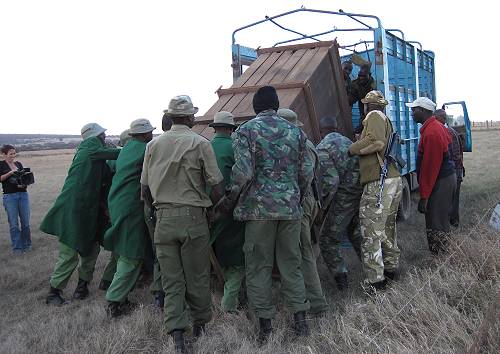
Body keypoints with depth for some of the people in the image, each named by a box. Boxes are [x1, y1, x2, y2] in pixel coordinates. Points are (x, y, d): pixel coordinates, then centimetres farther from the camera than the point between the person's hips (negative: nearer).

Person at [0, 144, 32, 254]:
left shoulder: (19, 164, 13)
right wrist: (11, 172, -17)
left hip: (23, 194, 3)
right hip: (9, 196, -3)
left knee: (25, 222, 4)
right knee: (14, 224, 0)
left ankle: (26, 245, 17)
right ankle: (16, 247, 9)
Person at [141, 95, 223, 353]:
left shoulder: (153, 145, 5)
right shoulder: (200, 144, -5)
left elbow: (145, 190, 8)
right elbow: (216, 189, -7)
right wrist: (215, 207, 11)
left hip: (163, 218, 3)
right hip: (193, 217, -3)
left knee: (170, 279, 9)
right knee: (197, 275, 11)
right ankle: (200, 324, 27)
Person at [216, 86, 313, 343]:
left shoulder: (246, 130, -3)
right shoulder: (295, 131, 8)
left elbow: (243, 173, -13)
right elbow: (307, 173, 8)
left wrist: (229, 201, -1)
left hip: (259, 207, -3)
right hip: (290, 207, 4)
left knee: (258, 266, 6)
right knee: (291, 263, 13)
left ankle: (265, 324, 12)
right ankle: (300, 319, 18)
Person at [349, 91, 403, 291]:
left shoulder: (375, 116, -3)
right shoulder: (386, 121, 26)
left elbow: (376, 141, -19)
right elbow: (382, 144, 18)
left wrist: (352, 149, -10)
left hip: (379, 182, -10)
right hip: (394, 179, 10)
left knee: (371, 233, -7)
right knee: (388, 227, 21)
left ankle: (375, 281, -5)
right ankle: (391, 269, 34)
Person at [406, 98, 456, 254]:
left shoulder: (431, 133, -21)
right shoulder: (438, 127, 12)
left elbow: (430, 167, -23)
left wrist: (424, 197, -20)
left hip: (440, 183, -10)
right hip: (447, 177, 10)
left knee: (435, 225, -4)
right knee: (441, 220, 17)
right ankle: (441, 253, 28)